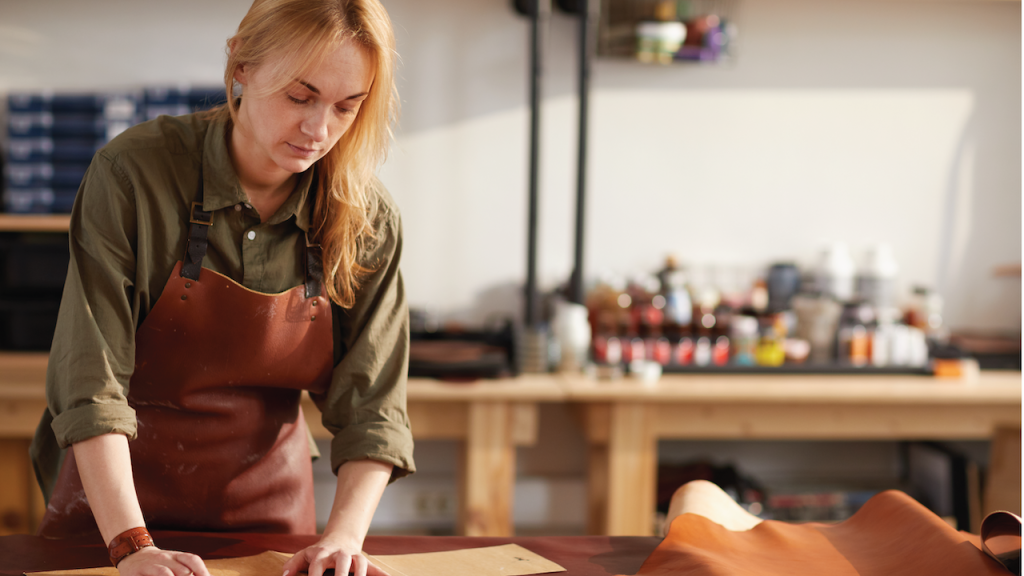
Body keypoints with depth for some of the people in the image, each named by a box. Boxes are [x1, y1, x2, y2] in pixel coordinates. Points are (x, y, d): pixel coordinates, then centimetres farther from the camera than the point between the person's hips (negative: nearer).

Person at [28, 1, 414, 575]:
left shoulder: (369, 223, -9)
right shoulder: (133, 174, -18)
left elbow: (372, 406, -7)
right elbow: (91, 378, -22)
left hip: (270, 502, 2)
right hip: (117, 492, -2)